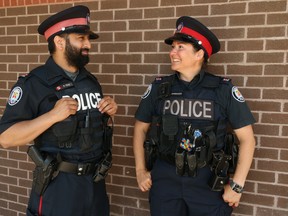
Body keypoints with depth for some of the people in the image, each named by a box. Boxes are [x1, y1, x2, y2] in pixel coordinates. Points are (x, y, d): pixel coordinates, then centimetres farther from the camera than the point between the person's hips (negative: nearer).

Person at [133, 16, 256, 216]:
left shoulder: (223, 89, -8)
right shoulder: (159, 87, -2)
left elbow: (247, 138, -4)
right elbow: (141, 129, 9)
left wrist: (237, 185, -7)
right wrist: (140, 170, 5)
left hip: (208, 181, -1)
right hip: (164, 178, 2)